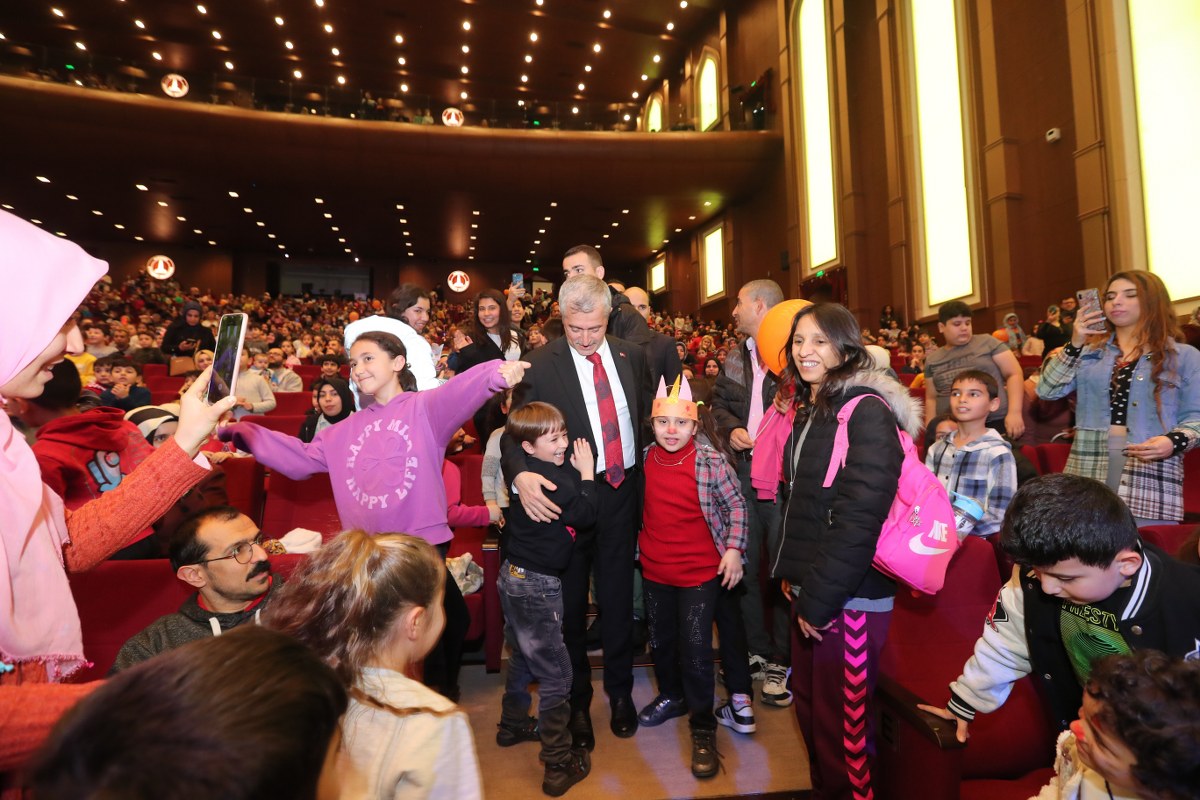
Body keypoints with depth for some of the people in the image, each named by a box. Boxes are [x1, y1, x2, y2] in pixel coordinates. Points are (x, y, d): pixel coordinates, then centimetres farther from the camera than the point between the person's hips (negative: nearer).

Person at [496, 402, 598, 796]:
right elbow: (587, 515, -17)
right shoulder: (554, 480, -23)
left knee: (523, 659, 28)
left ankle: (513, 725, 47)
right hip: (537, 587, -9)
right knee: (556, 676, 2)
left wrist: (575, 474, 4)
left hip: (512, 577, 9)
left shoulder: (524, 472, 3)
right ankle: (559, 766, 11)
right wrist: (587, 473, -10)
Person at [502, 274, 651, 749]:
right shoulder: (541, 364, -11)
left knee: (618, 598, 16)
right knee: (571, 605, 12)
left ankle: (620, 692, 37)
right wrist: (520, 474, -37)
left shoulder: (630, 356, 2)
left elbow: (645, 413, 10)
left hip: (623, 492, 3)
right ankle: (577, 701, 34)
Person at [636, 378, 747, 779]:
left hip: (700, 570, -5)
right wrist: (637, 547, 12)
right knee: (661, 640, 20)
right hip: (654, 569, 5)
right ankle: (672, 695, 47)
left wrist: (733, 549, -10)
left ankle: (703, 727, 19)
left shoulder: (711, 461, -15)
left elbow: (735, 504, -6)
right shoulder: (645, 459, -4)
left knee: (696, 648, -1)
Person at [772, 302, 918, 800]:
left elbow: (860, 515, -20)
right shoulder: (806, 410, 10)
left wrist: (819, 600, -17)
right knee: (809, 706, 20)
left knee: (841, 722, 6)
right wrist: (793, 574, 10)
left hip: (849, 596, -7)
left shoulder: (866, 410, -15)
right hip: (810, 590, 8)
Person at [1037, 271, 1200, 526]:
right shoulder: (1089, 352, 14)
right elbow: (1047, 391, 1)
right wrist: (1074, 345, -5)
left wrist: (1175, 441, -16)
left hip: (1150, 474, -2)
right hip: (1089, 470, 2)